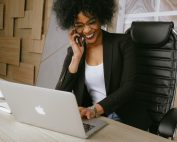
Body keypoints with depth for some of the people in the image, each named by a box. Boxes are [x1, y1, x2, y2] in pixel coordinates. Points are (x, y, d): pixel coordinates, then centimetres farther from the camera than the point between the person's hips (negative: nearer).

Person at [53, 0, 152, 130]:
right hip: (91, 120, 3)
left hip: (125, 120, -2)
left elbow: (128, 88, -13)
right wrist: (77, 56, -10)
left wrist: (94, 110, -26)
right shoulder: (74, 51, 5)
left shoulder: (122, 42, -3)